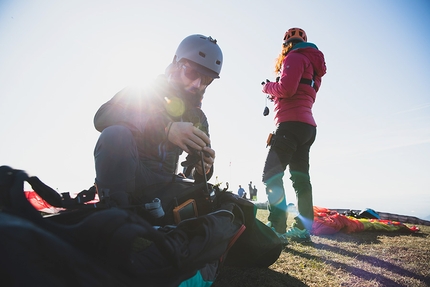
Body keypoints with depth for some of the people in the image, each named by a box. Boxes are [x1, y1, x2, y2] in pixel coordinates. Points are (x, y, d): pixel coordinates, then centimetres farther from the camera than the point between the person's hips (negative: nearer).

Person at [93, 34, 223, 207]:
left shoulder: (198, 118, 15)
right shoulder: (140, 93, 4)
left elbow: (196, 173, 15)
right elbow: (102, 117, -17)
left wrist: (203, 169, -12)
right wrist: (166, 128, -29)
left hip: (164, 183, 4)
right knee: (116, 134, -32)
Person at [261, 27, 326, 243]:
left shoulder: (294, 57, 0)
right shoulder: (313, 66, 28)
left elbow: (286, 88, -16)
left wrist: (267, 87, 2)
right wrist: (276, 94, 16)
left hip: (291, 124, -10)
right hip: (308, 126, 10)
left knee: (271, 175, -12)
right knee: (301, 177, 9)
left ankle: (278, 229, -15)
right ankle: (303, 228, 12)